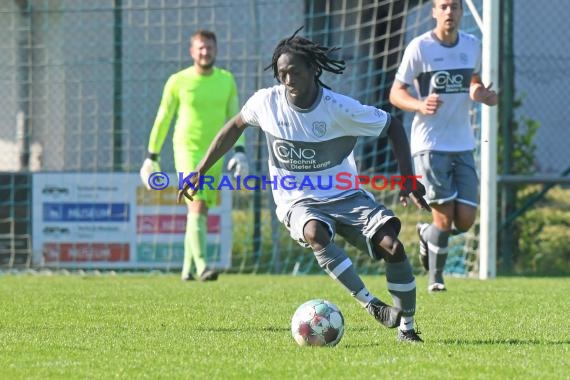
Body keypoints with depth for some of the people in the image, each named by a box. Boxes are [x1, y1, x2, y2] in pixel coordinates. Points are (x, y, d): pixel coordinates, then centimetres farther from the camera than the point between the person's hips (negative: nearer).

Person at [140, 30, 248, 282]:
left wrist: (240, 151, -5)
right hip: (187, 150, -4)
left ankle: (187, 269, 19)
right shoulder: (178, 81, -4)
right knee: (197, 207, -18)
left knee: (200, 212, 9)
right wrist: (151, 156, 4)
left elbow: (234, 118, 8)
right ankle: (201, 266, -24)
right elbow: (162, 120, 3)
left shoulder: (226, 81, 6)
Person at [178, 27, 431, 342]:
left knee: (393, 247, -18)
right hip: (298, 202, 0)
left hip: (345, 196, 0)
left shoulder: (341, 109, -16)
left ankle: (406, 327, 2)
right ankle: (371, 305, -32)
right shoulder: (267, 101, -9)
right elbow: (235, 126, 11)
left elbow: (392, 127, -3)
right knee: (315, 233, -37)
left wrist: (407, 180, -11)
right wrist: (200, 171, 12)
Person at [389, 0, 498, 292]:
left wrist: (481, 94, 0)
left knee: (465, 220, -2)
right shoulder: (419, 48, -8)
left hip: (463, 145, 5)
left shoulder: (472, 45, 6)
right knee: (445, 215, -9)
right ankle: (435, 277, 14)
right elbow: (395, 93, -5)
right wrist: (420, 105, -26)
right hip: (429, 144, -5)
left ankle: (426, 234, 31)